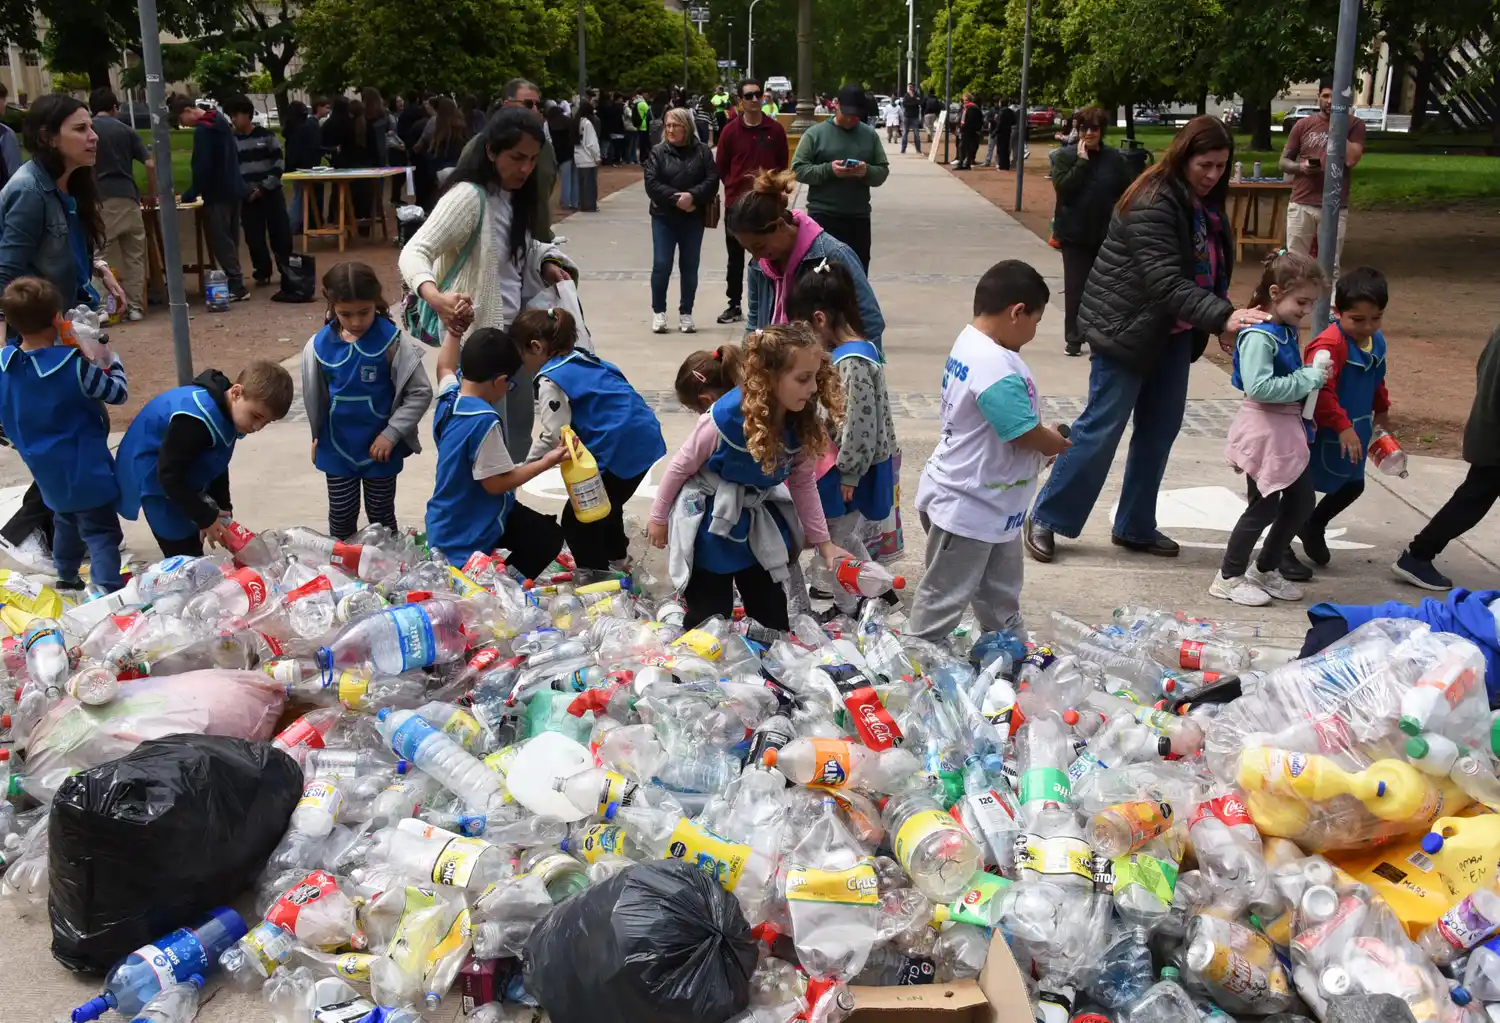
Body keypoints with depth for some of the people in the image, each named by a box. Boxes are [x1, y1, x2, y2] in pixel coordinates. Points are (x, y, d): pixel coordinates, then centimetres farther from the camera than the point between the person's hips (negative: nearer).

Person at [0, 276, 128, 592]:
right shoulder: (74, 365, -23)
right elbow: (118, 393, -10)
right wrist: (109, 359, 4)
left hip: (46, 468, 7)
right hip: (83, 468, -7)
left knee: (66, 520, 28)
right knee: (101, 530, -4)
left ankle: (66, 579, 44)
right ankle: (109, 592, -13)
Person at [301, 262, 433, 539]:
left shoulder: (392, 341, -16)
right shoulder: (319, 345, -8)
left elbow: (421, 392, -12)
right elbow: (314, 395, 8)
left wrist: (391, 434, -16)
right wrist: (317, 436, 16)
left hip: (379, 448, -2)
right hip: (337, 447, 2)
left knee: (381, 516, 14)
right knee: (340, 517, 14)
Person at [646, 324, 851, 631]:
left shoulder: (805, 421, -18)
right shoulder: (724, 418, -30)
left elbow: (803, 483, -2)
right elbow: (681, 466, -13)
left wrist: (822, 541, -3)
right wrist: (659, 517, -1)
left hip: (760, 519, 5)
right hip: (710, 521, -4)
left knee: (773, 617, 16)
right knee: (710, 619, 7)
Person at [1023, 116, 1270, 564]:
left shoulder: (1206, 204, 7)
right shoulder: (1153, 203, -22)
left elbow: (1213, 268, 17)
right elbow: (1165, 281, -30)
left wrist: (1222, 321, 5)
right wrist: (1223, 316, -37)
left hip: (1171, 333, 9)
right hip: (1124, 328, -9)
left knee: (1160, 429, 11)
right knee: (1101, 429, -4)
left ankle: (1135, 526, 23)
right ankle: (1045, 519, 9)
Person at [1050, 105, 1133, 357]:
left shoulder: (1114, 158, 2)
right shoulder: (1065, 156, -2)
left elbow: (1126, 194, 5)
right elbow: (1062, 188, -14)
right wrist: (1082, 161, -18)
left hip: (1107, 234, 1)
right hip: (1075, 234, -1)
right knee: (1075, 288, 2)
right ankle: (1073, 338, 12)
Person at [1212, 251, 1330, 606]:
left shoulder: (1287, 332, 8)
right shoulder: (1259, 335, -20)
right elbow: (1259, 386, -29)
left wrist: (1312, 377, 1)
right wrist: (1308, 380, -21)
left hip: (1288, 428, 9)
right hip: (1264, 430, -9)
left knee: (1301, 502, 16)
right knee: (1263, 508, 1)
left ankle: (1266, 569, 31)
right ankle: (1229, 577, 16)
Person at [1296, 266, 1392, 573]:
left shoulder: (1377, 342, 3)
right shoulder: (1329, 345, -27)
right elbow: (1319, 391, -35)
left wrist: (1381, 412, 29)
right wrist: (1342, 426, -37)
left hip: (1354, 434, 9)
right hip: (1323, 435, -9)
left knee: (1353, 485, 23)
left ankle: (1313, 528, 45)